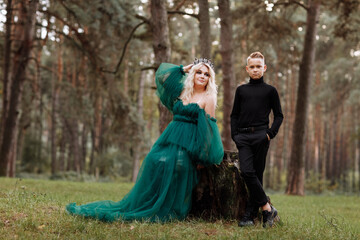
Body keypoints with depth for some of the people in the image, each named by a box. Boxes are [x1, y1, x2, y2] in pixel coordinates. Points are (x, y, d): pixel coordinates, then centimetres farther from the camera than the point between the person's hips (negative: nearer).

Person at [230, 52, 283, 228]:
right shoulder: (241, 90, 16)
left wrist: (271, 133, -3)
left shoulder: (270, 91, 9)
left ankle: (250, 214, 2)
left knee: (257, 174, -3)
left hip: (260, 136, -2)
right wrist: (234, 134, 5)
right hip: (243, 137, 2)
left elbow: (279, 115, 11)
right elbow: (234, 115, 19)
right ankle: (267, 208, -6)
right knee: (247, 172, -13)